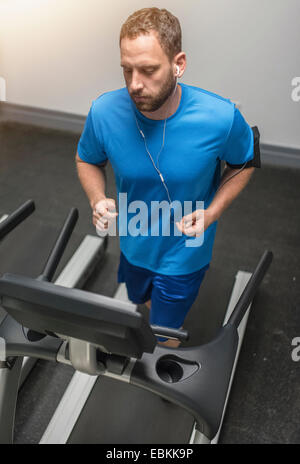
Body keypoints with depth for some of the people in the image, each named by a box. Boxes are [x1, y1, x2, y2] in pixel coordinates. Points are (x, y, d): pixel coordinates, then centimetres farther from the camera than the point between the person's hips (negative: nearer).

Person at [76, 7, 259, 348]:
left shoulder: (220, 117, -29)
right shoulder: (104, 112, -23)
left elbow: (243, 163, -7)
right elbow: (87, 160, -2)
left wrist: (212, 212, -23)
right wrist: (97, 200, -22)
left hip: (185, 252, -2)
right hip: (134, 245, 3)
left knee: (163, 335, 17)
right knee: (140, 301, 33)